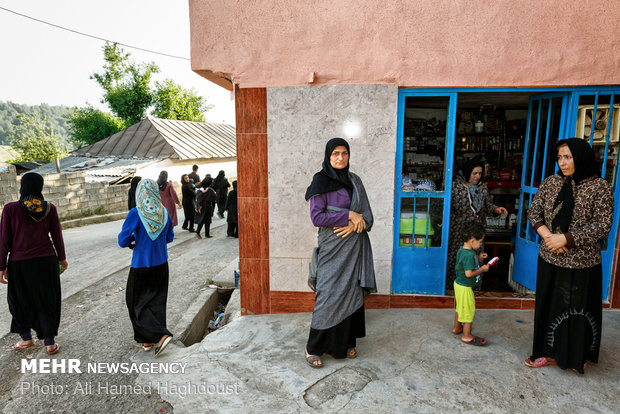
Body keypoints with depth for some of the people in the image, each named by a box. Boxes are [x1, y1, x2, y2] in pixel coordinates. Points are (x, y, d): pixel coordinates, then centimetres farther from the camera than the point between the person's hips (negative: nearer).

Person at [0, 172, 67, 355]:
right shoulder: (49, 208, -5)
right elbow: (57, 236, 1)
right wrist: (61, 258, 14)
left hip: (19, 264, -1)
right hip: (46, 261, 1)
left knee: (20, 301, 20)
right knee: (47, 302, 11)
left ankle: (26, 338, 34)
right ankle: (49, 343, 18)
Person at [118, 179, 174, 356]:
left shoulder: (135, 213, -17)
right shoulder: (165, 212, -3)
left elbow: (123, 241, -13)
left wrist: (133, 239, 7)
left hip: (141, 266, -5)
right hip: (161, 264, 5)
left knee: (137, 303, 10)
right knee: (157, 301, 16)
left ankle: (161, 335, -3)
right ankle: (149, 339, 27)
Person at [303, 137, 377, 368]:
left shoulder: (354, 181, 10)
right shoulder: (321, 181, -6)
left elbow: (366, 213, 9)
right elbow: (316, 217, -15)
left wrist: (355, 224, -12)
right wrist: (348, 215, -15)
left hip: (354, 245, 5)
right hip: (333, 247, -5)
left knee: (351, 292, 9)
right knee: (329, 294, -4)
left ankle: (347, 341, 25)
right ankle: (313, 347, 11)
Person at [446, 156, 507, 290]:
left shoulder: (483, 187, 9)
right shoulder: (455, 186, -6)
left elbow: (487, 205, 15)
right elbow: (447, 205, -6)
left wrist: (496, 209, -5)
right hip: (458, 230, -4)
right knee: (455, 258, 1)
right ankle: (452, 286, 15)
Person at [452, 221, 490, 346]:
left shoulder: (462, 250, 2)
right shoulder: (469, 255, -27)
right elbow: (469, 273, -30)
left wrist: (478, 258, 8)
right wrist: (482, 269, -18)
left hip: (459, 283, 10)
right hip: (465, 287, -10)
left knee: (460, 308, 24)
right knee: (469, 310, 4)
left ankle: (457, 328, 40)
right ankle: (467, 336, 17)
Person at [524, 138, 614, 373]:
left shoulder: (599, 188, -10)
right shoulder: (551, 182, 2)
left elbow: (601, 225, -13)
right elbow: (534, 211, 6)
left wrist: (565, 239, -19)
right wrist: (546, 234, -12)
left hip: (581, 264, -4)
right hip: (549, 260, 4)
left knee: (577, 310, 9)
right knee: (548, 305, 14)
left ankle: (576, 357, 30)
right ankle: (549, 352, 31)